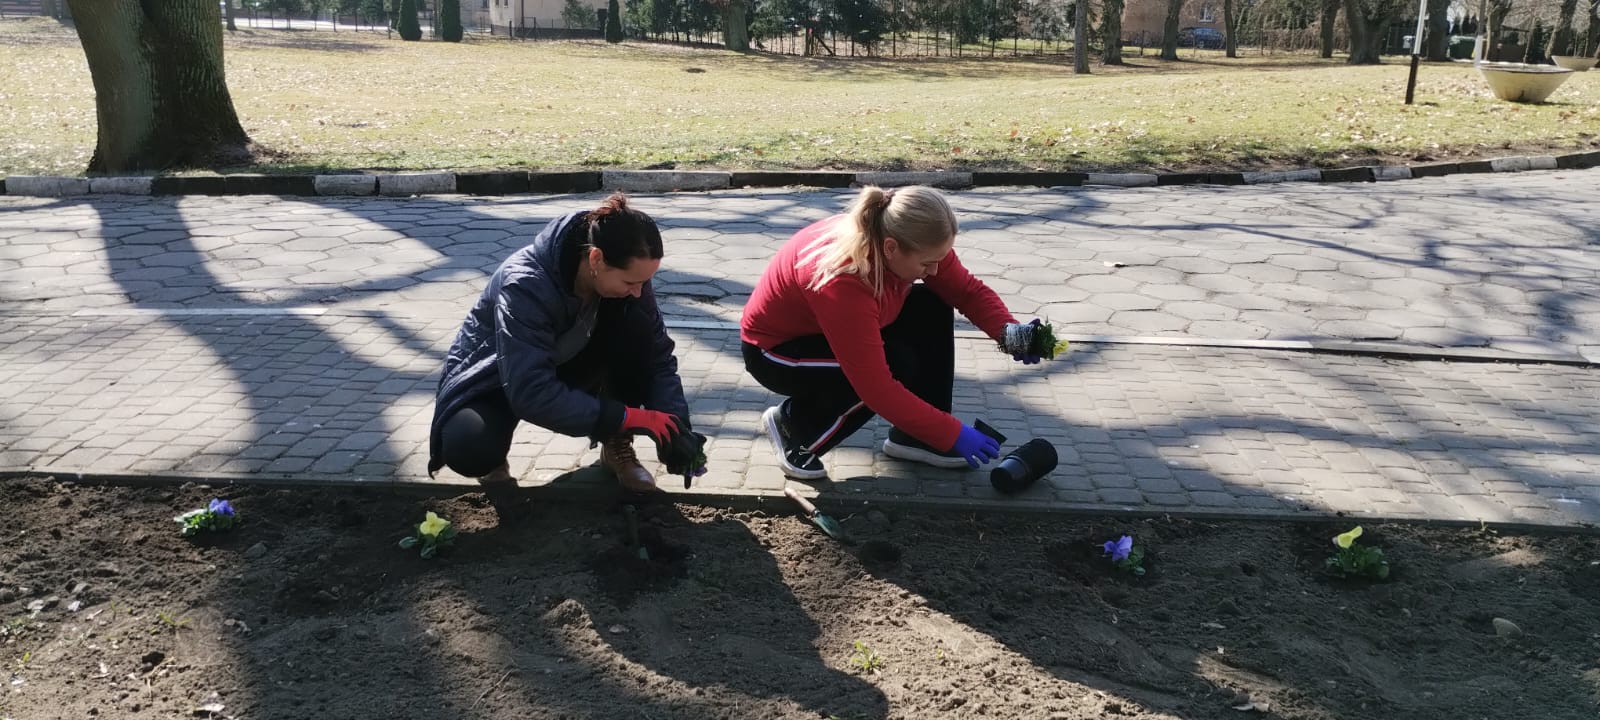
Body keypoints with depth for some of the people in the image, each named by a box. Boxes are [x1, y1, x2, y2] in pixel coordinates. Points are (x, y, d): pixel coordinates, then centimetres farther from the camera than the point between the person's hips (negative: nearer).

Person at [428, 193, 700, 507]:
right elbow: (531, 393, -41)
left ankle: (617, 447, -7)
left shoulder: (624, 273, -21)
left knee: (637, 326, -25)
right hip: (493, 380, -4)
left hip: (564, 367, 5)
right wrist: (625, 417, -40)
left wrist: (676, 432, -28)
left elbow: (659, 355, -15)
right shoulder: (525, 285, -37)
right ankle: (492, 460, 1)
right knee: (468, 449, -37)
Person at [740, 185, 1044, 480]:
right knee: (896, 366, -28)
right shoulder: (841, 281, -40)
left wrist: (1008, 331, -27)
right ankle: (796, 425, -8)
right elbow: (877, 387, -37)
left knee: (933, 309, -11)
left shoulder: (913, 241, -19)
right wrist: (951, 435, -32)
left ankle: (912, 436, -1)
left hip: (834, 328, 8)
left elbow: (968, 291, -7)